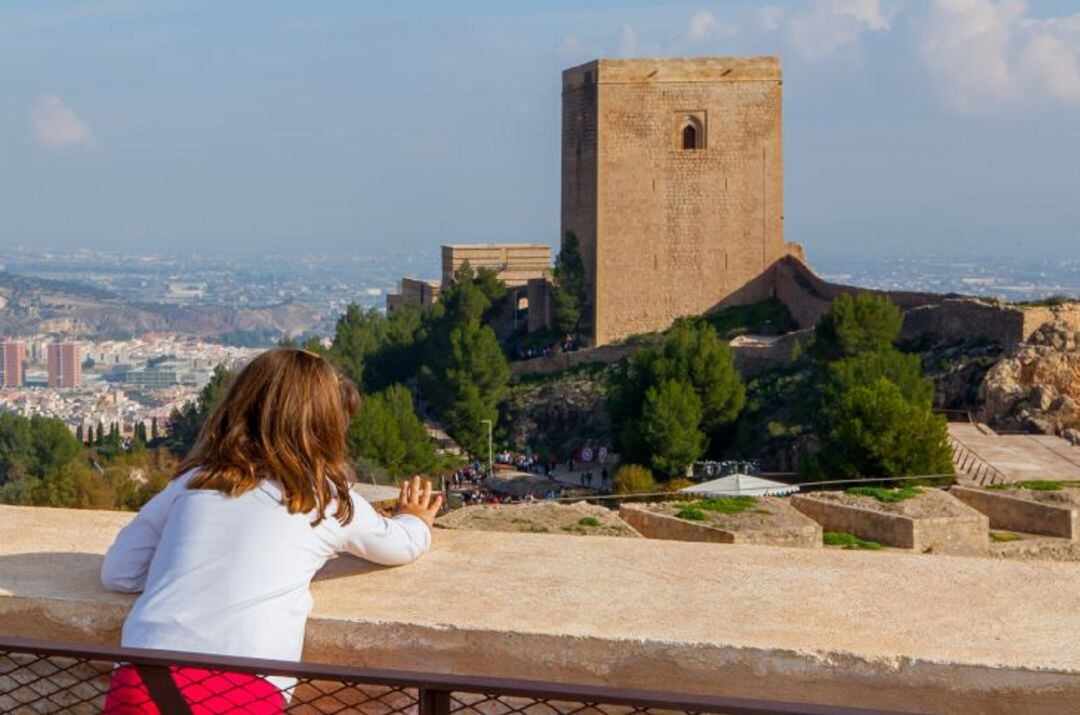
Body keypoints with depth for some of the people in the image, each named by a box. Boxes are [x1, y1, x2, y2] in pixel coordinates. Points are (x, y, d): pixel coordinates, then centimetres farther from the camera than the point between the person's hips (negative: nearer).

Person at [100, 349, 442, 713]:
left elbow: (117, 573, 22)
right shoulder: (330, 498, 15)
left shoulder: (191, 482, 18)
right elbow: (404, 546, 34)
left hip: (139, 684, 3)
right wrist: (415, 520, 57)